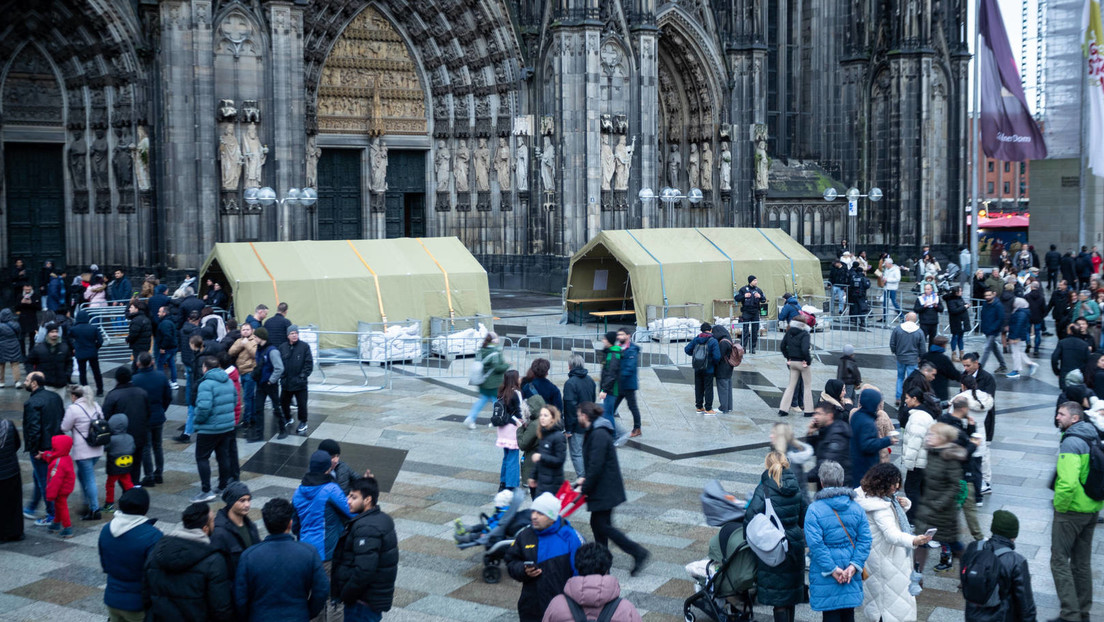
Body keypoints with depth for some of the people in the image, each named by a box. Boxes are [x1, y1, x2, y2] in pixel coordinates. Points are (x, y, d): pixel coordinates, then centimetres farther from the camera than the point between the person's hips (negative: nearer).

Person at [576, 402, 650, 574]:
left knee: (603, 526, -4)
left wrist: (584, 488, -18)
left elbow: (596, 466, -25)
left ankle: (638, 553, -1)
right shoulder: (594, 432, 11)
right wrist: (585, 479, 15)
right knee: (597, 524, 14)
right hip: (603, 488, 10)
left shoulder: (599, 435, -22)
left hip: (605, 490, -10)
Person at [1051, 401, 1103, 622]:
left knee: (1059, 560, -2)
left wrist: (1060, 507, -16)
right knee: (1082, 561, 18)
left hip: (1072, 511, -9)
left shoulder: (1071, 442, -20)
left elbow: (1068, 482, -29)